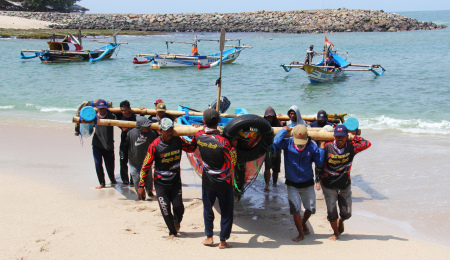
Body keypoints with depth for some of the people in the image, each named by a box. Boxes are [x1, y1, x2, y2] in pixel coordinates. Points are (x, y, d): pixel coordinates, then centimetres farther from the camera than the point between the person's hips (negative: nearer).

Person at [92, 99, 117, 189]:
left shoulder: (111, 116, -5)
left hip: (108, 145, -1)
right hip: (97, 145, 1)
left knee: (110, 165, 8)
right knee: (98, 164, -5)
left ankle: (112, 179, 38)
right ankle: (102, 183, 11)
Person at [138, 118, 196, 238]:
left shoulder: (177, 141, -4)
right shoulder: (155, 146, -14)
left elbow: (191, 148, 15)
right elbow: (146, 166, -7)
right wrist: (141, 185, -8)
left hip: (175, 181, 2)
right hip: (160, 183, -2)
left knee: (178, 207, -5)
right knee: (165, 210, -3)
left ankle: (177, 222, 30)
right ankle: (172, 231, 21)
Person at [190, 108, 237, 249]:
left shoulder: (199, 135, -11)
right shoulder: (222, 141, -24)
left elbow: (192, 144, 15)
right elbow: (231, 163, -19)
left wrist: (203, 128, 23)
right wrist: (233, 147, -9)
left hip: (207, 180, 4)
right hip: (223, 182, -4)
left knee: (207, 207, 21)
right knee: (226, 211, 10)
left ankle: (209, 237, 27)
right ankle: (223, 241, 15)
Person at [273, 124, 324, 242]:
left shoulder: (312, 147, -11)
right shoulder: (288, 144, -13)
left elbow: (320, 163, -9)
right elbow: (276, 142, -33)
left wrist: (322, 149, -12)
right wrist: (284, 129, -20)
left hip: (307, 183, 1)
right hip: (292, 184, -1)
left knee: (311, 208, 9)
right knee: (295, 209, -6)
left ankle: (303, 223, 43)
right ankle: (301, 234, 13)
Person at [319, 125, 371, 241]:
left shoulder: (351, 148, -9)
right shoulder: (328, 147, -14)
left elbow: (367, 144, -6)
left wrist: (353, 137, -5)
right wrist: (322, 178, 1)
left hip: (345, 185, 2)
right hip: (329, 186, -2)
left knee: (346, 213, 9)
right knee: (331, 212, -2)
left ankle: (340, 221, 46)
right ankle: (335, 233, 24)